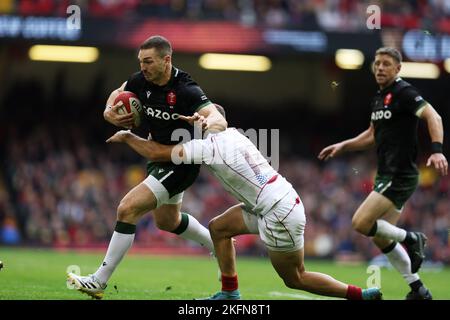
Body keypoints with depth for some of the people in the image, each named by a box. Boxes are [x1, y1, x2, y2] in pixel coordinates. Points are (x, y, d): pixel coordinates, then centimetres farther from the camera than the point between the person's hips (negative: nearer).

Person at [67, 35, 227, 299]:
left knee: (128, 209, -18)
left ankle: (99, 282, -11)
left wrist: (208, 123, -59)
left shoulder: (186, 90, -27)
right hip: (159, 158, 9)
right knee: (167, 221, 27)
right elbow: (118, 93, 12)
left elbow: (221, 121, -35)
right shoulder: (142, 80, -8)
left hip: (180, 165, -9)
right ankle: (218, 245, 51)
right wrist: (109, 112, -11)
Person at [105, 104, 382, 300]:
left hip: (280, 215, -9)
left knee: (295, 279, 4)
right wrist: (201, 122, 18)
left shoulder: (210, 146, -13)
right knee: (218, 227, 13)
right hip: (282, 201, 9)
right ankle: (230, 294, 15)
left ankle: (364, 295, 2)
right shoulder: (232, 134, 11)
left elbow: (158, 153, -11)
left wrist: (128, 137, 3)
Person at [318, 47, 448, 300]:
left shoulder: (404, 92, -12)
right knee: (381, 238, 10)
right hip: (387, 175, 10)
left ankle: (410, 239, 2)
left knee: (361, 223, -17)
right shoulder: (379, 98, 15)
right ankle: (419, 290, 17)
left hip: (400, 175, -9)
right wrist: (342, 146, 17)